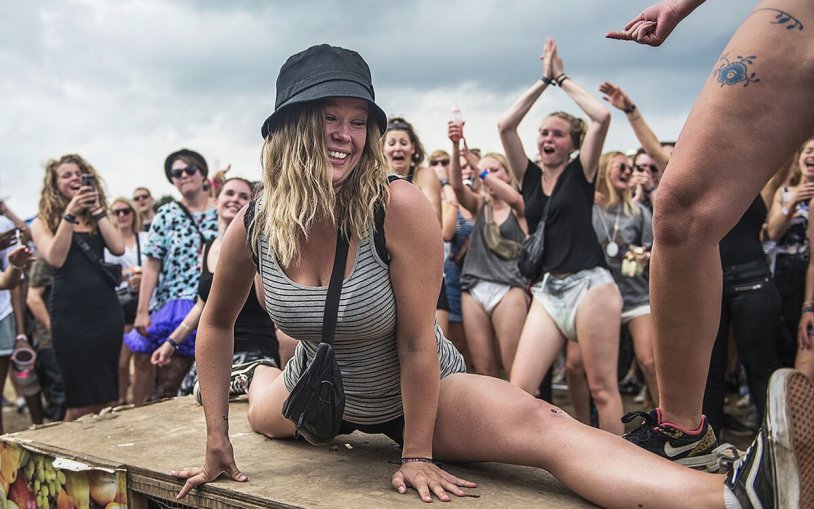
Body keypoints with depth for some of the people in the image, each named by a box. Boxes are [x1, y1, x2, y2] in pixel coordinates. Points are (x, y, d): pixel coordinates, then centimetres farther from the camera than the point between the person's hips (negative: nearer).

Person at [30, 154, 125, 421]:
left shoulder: (97, 218, 15)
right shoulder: (43, 222, 7)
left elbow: (118, 248, -3)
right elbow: (56, 259, -11)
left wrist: (97, 209, -2)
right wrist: (70, 214, -12)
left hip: (106, 309, 3)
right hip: (70, 315, -3)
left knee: (107, 395, 5)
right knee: (81, 400, -3)